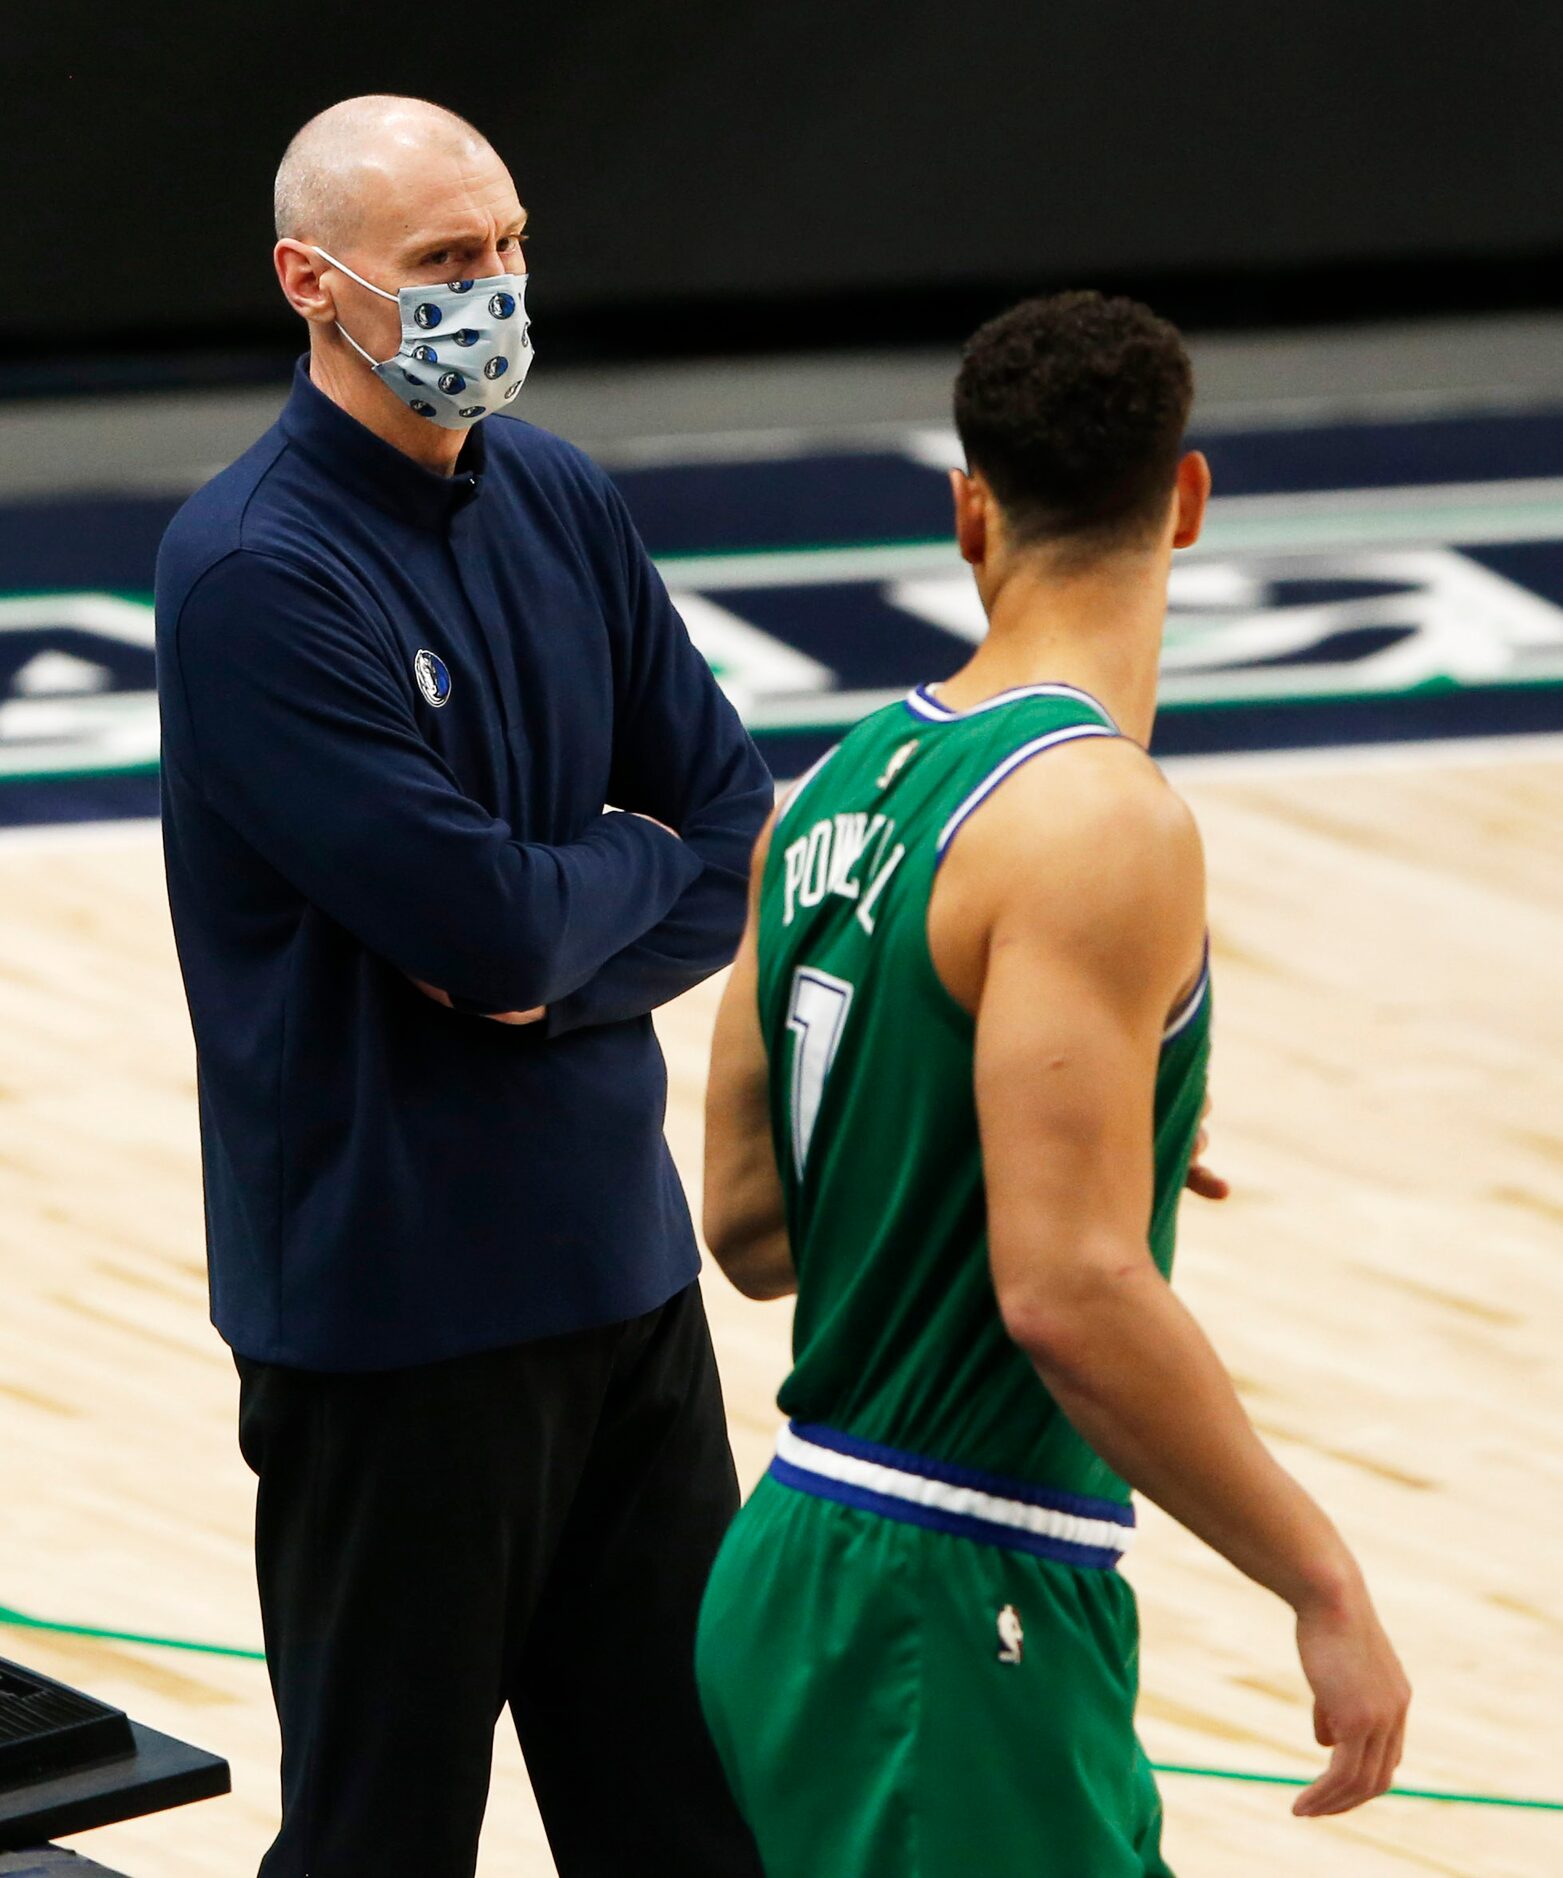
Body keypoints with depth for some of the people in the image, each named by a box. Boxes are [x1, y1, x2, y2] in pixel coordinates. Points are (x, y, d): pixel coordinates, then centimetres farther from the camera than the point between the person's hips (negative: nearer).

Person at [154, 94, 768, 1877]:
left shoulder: (562, 504, 6)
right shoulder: (254, 572, -16)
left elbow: (744, 833, 5)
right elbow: (483, 915, -23)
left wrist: (560, 970, -13)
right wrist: (640, 867, -2)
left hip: (618, 1256, 7)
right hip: (399, 1305, -7)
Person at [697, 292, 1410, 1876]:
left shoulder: (837, 791, 8)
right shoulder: (1099, 820, -17)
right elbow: (1068, 1294, -23)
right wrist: (1321, 1581, -16)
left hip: (801, 1563, 9)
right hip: (953, 1619, -9)